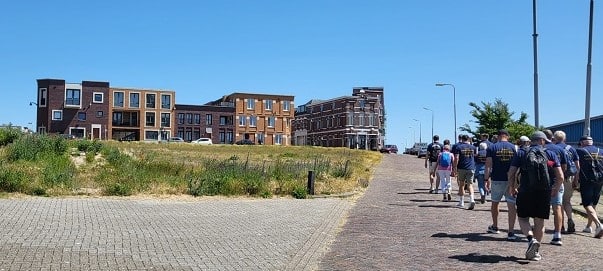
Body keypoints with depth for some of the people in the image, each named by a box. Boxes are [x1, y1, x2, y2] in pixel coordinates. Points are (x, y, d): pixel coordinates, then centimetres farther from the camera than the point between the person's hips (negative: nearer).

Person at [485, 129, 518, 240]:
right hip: (511, 180, 0)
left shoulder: (492, 148, -1)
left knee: (495, 203, 19)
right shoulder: (513, 147, 3)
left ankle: (494, 227, 34)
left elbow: (488, 165, -6)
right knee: (511, 205, 1)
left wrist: (486, 179, -2)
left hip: (497, 180, 0)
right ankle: (511, 232, -3)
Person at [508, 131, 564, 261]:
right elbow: (560, 177, 2)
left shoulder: (521, 153, 3)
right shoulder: (551, 154, 5)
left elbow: (511, 173, -2)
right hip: (544, 193, 1)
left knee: (523, 218, 12)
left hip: (525, 192, -1)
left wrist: (512, 187, 14)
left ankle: (531, 238, -14)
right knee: (539, 222, 11)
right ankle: (535, 252, 16)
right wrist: (556, 189, 19)